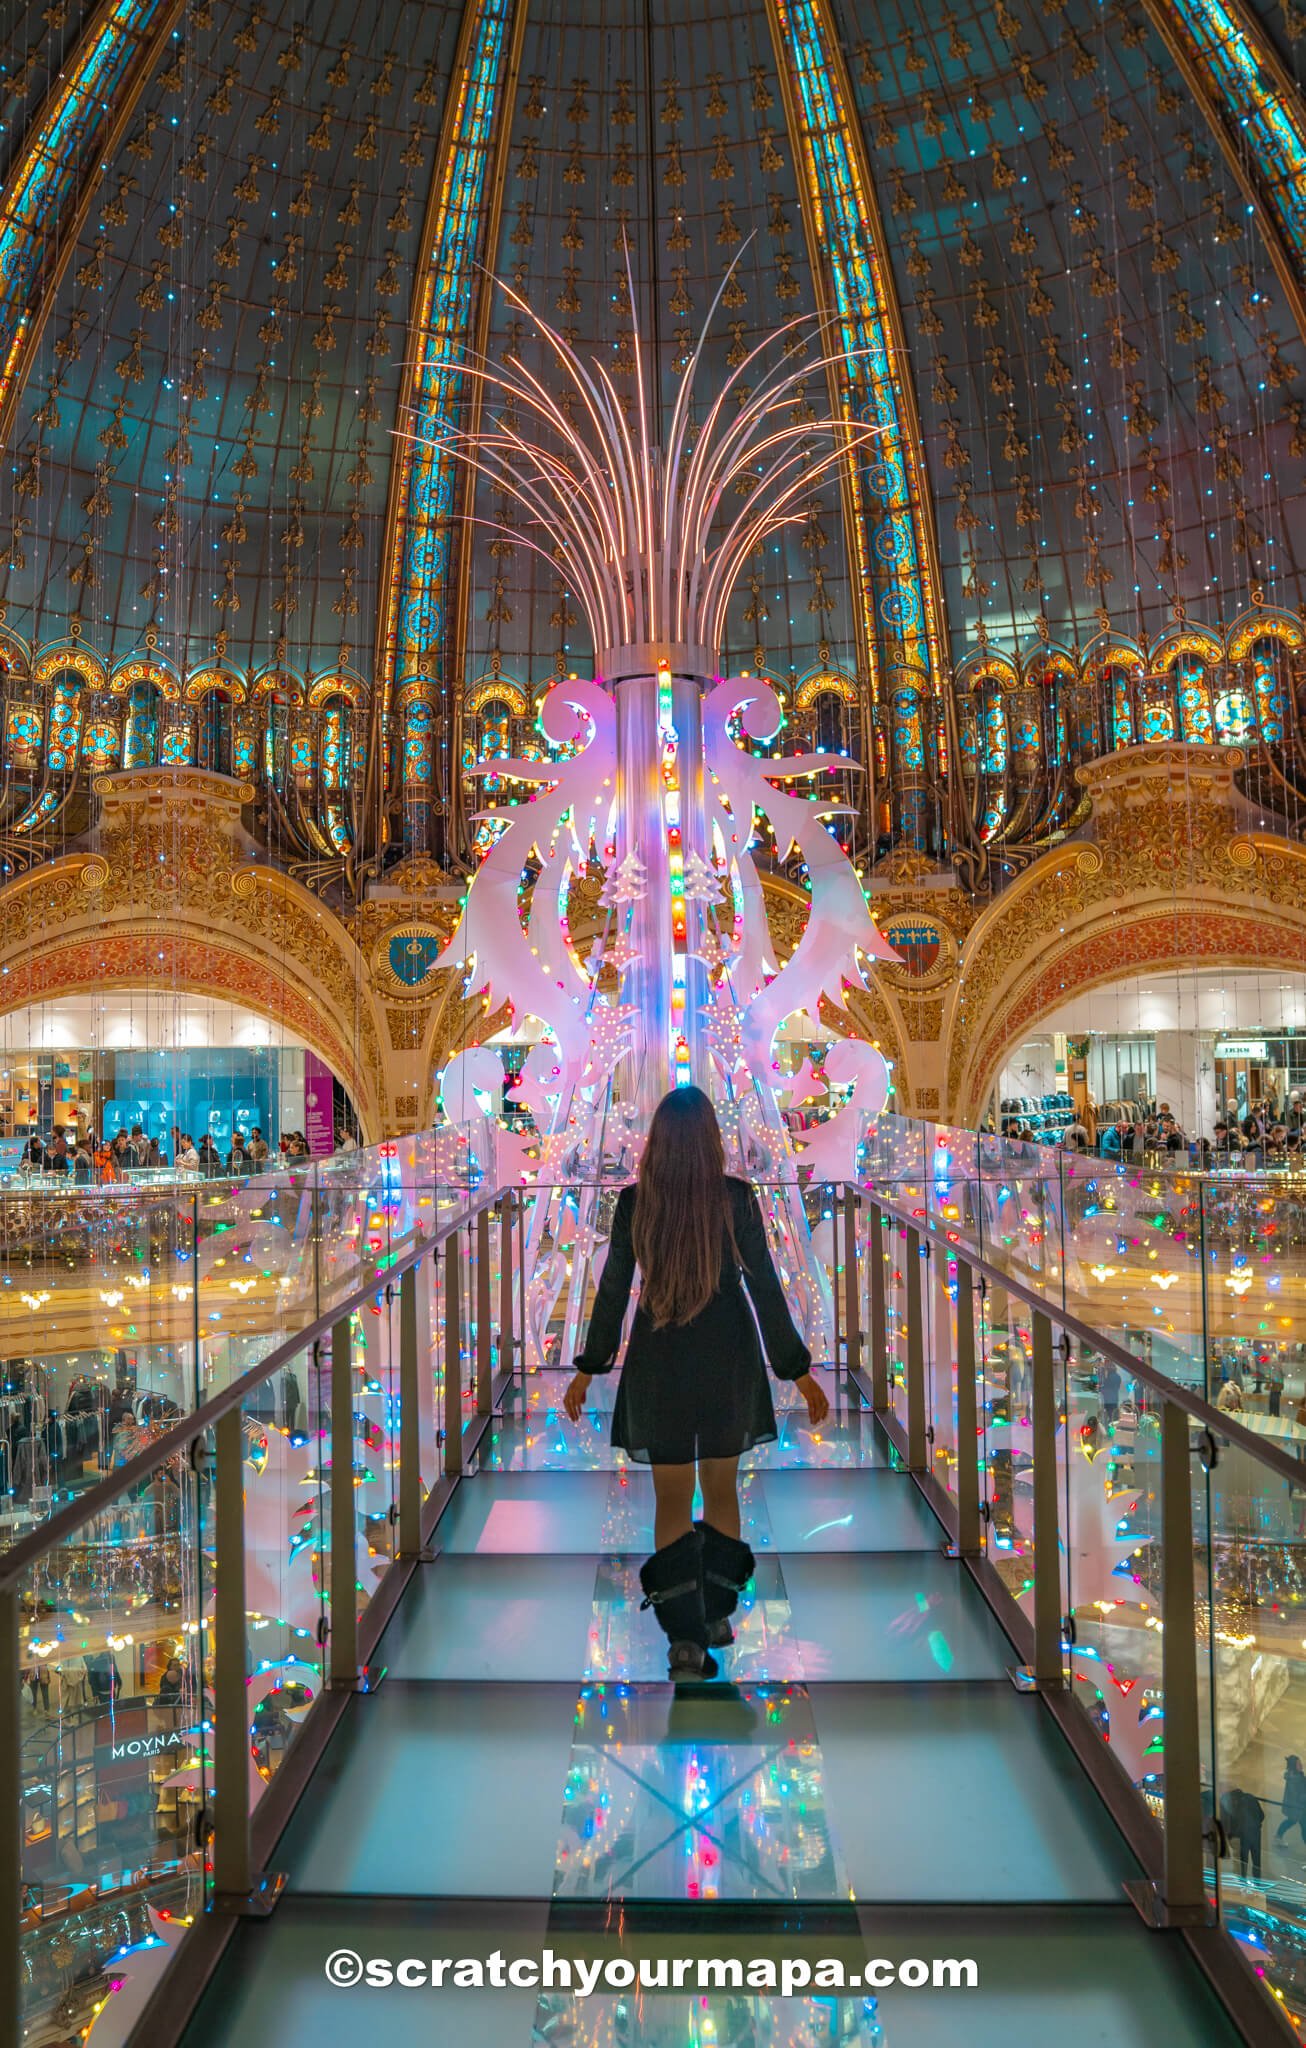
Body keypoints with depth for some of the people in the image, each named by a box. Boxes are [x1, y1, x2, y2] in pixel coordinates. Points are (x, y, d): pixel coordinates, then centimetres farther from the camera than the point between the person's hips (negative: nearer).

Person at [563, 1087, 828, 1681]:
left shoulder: (633, 1203, -8)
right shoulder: (737, 1199, -10)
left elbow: (612, 1292, -2)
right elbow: (765, 1289, -8)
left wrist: (588, 1370, 9)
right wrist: (799, 1372, 0)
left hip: (659, 1364, 0)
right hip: (728, 1361, 0)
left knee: (671, 1501, 10)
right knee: (721, 1489, 20)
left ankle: (686, 1637, 6)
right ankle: (717, 1615, 31)